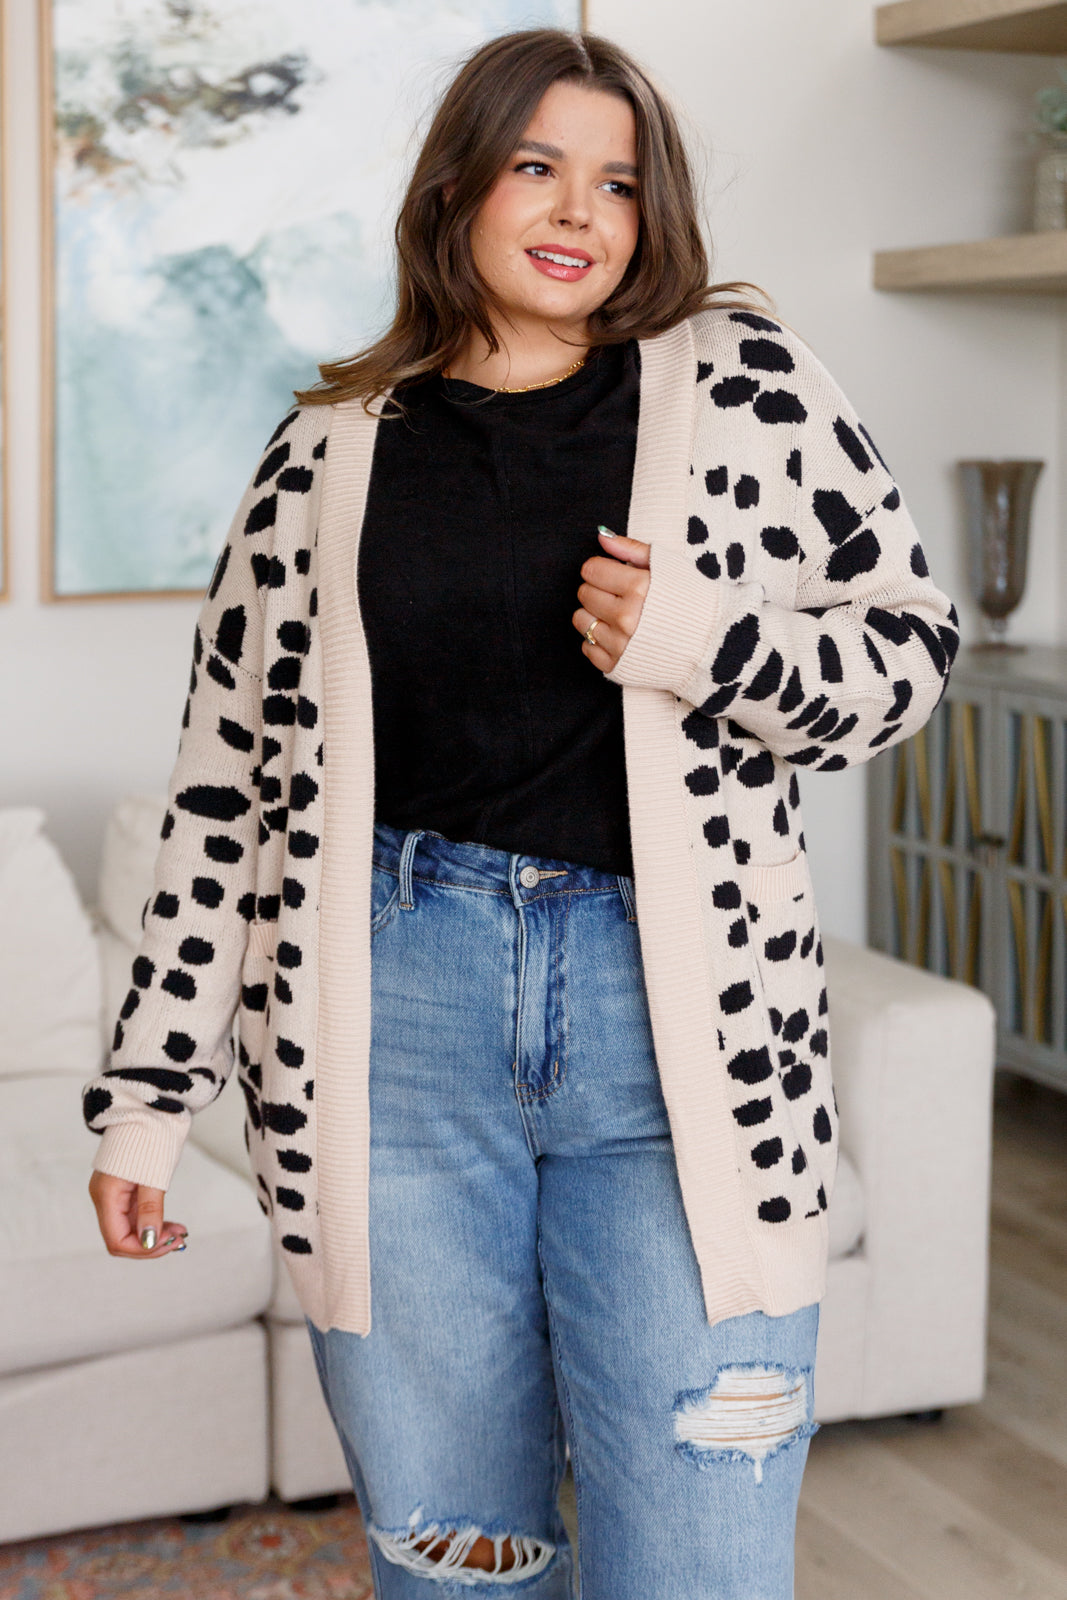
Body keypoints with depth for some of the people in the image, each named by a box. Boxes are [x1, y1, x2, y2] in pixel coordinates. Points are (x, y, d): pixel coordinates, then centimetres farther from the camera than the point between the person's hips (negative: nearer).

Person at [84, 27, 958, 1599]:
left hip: (677, 1014, -1)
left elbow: (911, 640, 9)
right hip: (396, 1019, 1)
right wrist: (148, 1090, 9)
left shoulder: (741, 384, 6)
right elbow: (231, 776, 11)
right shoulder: (335, 450, 9)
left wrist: (702, 642, -11)